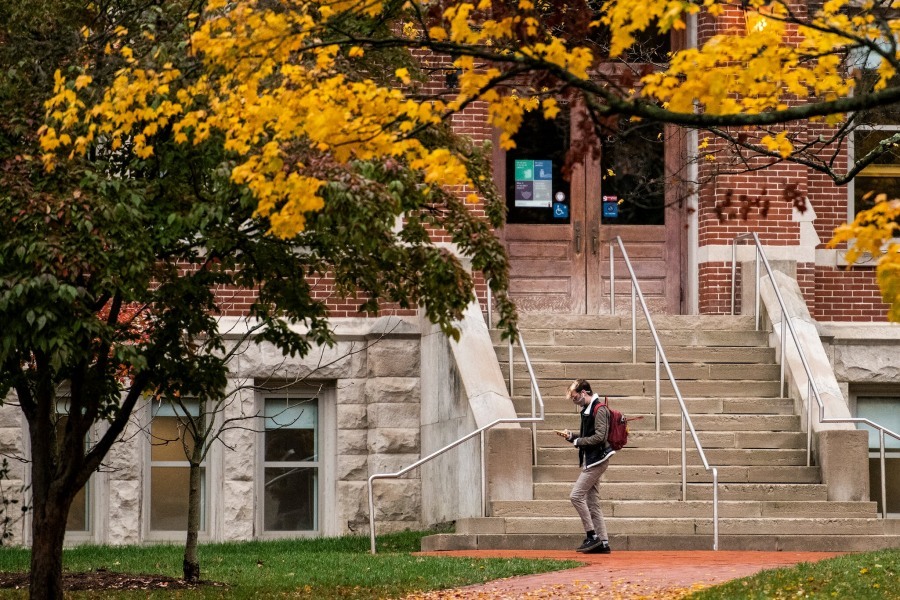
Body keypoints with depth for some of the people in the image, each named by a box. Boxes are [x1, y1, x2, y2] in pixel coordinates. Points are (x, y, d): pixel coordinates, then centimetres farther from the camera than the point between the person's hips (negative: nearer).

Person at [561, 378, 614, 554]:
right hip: (590, 460, 10)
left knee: (576, 496, -13)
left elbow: (599, 437, -22)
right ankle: (603, 542, 9)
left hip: (597, 459, -10)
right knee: (592, 502, 9)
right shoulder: (587, 409, 16)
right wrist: (572, 435, 6)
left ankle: (592, 536, -11)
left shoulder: (599, 409, -14)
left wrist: (577, 441, -13)